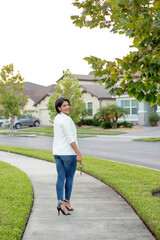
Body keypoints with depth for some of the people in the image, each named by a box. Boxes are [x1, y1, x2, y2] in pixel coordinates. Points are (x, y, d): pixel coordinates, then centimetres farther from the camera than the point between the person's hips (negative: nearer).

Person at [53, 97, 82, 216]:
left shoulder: (57, 118, 12)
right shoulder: (66, 119, -17)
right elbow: (70, 138, -22)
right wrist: (78, 154, -19)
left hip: (57, 152, 8)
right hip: (69, 153, -8)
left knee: (61, 178, 4)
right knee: (70, 177, 7)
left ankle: (60, 202, 0)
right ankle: (67, 201, 15)